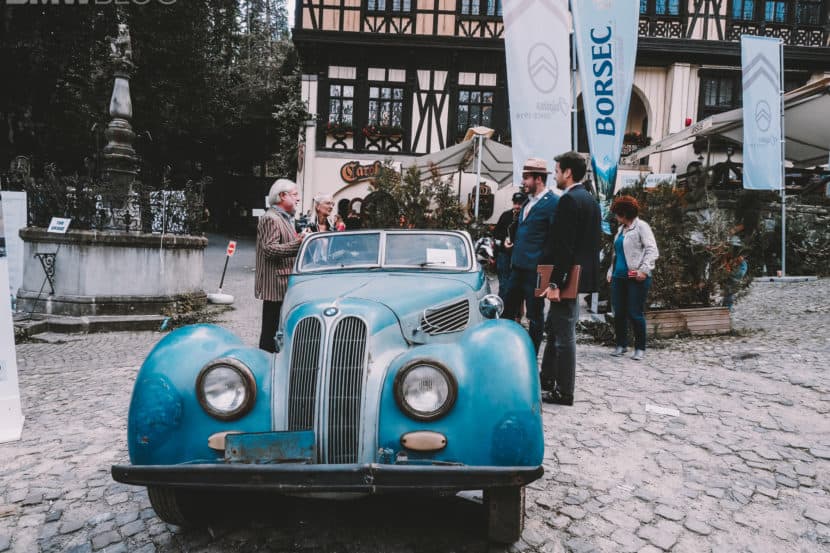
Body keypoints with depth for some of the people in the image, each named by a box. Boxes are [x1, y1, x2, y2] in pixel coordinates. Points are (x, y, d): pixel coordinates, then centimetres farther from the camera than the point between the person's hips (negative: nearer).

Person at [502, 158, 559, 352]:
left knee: (535, 315, 5)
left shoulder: (553, 203, -11)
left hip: (535, 269, -8)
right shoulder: (527, 201, 14)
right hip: (518, 266, 8)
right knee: (508, 310, 12)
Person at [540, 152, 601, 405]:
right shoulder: (590, 200, 15)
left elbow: (563, 245, -22)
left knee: (564, 335, -1)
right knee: (554, 328, 19)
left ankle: (563, 392, 9)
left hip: (569, 277, -10)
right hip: (582, 273, 10)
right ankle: (547, 379, 31)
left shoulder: (569, 200, -16)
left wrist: (554, 282, -21)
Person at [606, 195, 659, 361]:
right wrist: (611, 272, 19)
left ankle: (640, 348, 10)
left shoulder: (641, 226, -4)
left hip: (636, 278, -7)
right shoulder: (621, 229, 19)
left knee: (635, 313, -3)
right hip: (619, 277, 7)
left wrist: (644, 270, -20)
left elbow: (652, 250, -11)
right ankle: (621, 345, 20)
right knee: (619, 313, 7)